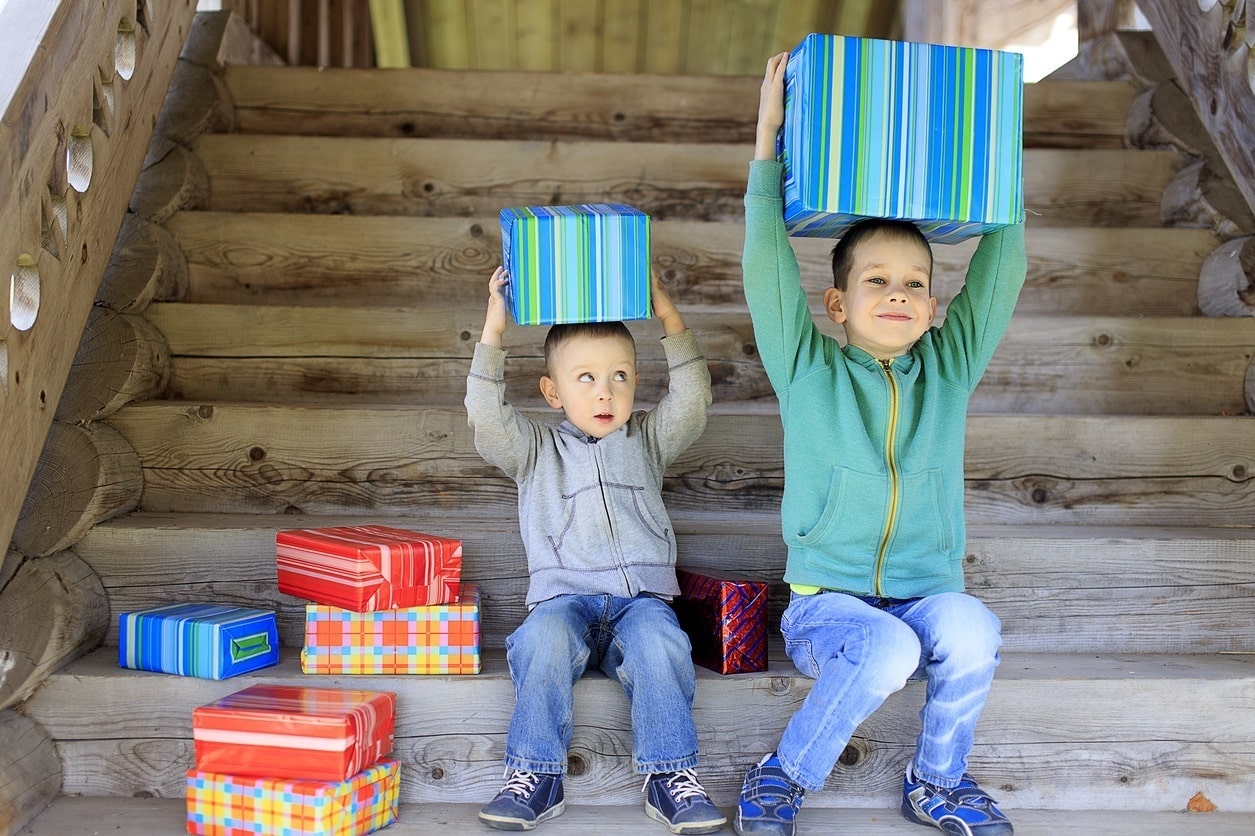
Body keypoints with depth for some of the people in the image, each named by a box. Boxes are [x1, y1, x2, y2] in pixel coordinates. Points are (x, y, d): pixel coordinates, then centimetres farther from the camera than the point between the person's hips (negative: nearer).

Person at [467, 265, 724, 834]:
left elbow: (691, 403, 2)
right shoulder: (535, 450, 15)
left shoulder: (647, 440, 19)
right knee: (543, 638, -33)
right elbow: (487, 418, -3)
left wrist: (670, 321, -7)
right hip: (564, 597, 0)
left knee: (660, 642, -32)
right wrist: (493, 332, -11)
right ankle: (536, 776, -23)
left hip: (641, 597, 1)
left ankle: (670, 775, -23)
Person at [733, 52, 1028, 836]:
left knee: (972, 632, -29)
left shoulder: (950, 369, 5)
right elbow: (767, 263, -11)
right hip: (827, 600, -2)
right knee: (887, 651, -33)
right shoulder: (809, 371, -2)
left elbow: (1002, 268, 2)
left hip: (929, 594, 3)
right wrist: (770, 135, -13)